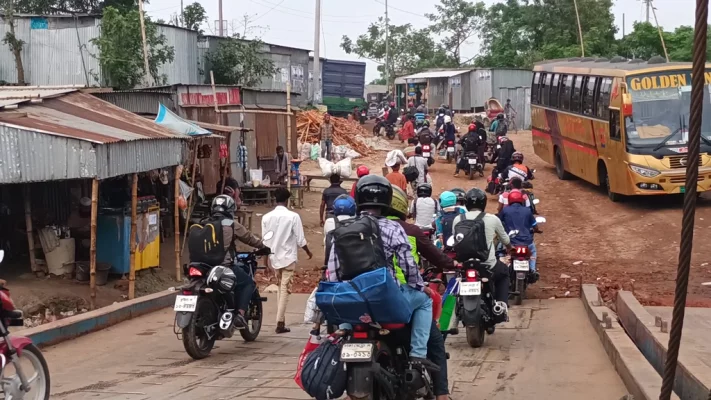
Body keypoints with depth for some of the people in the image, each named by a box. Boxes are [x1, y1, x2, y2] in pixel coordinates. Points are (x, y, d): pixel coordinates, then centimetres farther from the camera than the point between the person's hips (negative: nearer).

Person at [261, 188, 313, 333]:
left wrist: (266, 259, 16)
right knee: (284, 289, -1)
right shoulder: (293, 216, -13)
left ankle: (281, 319, 19)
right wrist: (308, 252, 9)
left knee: (280, 287, 19)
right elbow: (300, 240, -10)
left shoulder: (266, 217, -2)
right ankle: (280, 323, -5)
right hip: (288, 257, -4)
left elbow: (265, 241, 3)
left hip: (274, 257, 4)